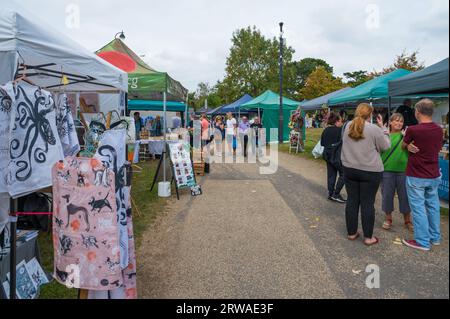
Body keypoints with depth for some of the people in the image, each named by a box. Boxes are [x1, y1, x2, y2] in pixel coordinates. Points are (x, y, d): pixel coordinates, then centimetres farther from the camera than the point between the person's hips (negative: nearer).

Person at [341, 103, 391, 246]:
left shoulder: (348, 126, 2)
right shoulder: (374, 129, -13)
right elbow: (385, 146, -1)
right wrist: (382, 128, 5)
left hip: (349, 169, 4)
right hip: (370, 171, -4)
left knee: (352, 201, 11)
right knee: (367, 203, 4)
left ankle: (351, 233, 22)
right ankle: (368, 237, 13)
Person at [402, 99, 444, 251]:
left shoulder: (413, 130, -19)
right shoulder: (439, 130, 2)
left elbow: (404, 146, 0)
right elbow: (438, 148, 16)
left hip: (416, 177, -6)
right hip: (434, 175, 7)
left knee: (418, 208, 2)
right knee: (433, 205, 17)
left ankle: (422, 241, 9)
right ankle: (435, 237, 30)